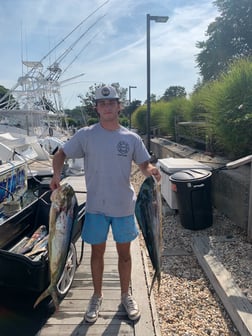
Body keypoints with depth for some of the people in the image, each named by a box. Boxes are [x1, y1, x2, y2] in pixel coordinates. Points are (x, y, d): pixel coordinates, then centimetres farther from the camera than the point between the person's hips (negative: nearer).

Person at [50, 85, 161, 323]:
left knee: (124, 252, 15)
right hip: (96, 206, 0)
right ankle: (97, 297, 37)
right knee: (97, 251, 14)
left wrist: (151, 170, -19)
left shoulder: (131, 138, -2)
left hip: (124, 206, 1)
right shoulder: (86, 135, -5)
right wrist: (56, 175, -18)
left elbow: (144, 164, 5)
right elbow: (60, 155, 1)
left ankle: (126, 296, 37)